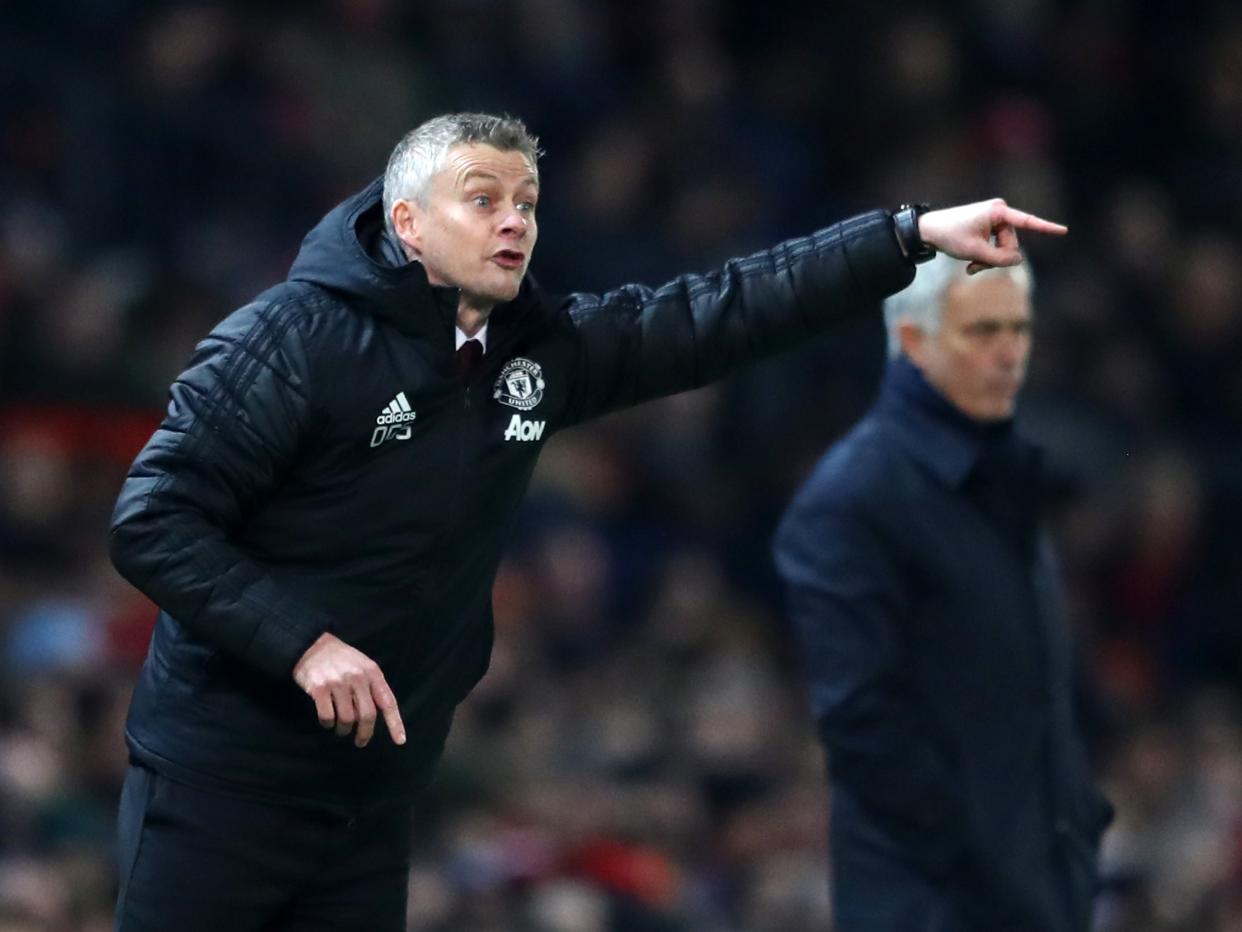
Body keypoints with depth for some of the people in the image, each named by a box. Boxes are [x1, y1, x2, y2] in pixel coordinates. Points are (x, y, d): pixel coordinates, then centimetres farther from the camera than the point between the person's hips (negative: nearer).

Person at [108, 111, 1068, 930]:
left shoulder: (539, 351, 5)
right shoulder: (297, 338, -14)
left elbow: (721, 314, 4)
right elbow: (154, 520, -16)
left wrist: (916, 235, -2)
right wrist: (301, 643, -25)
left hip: (373, 796, 7)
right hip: (223, 779, -6)